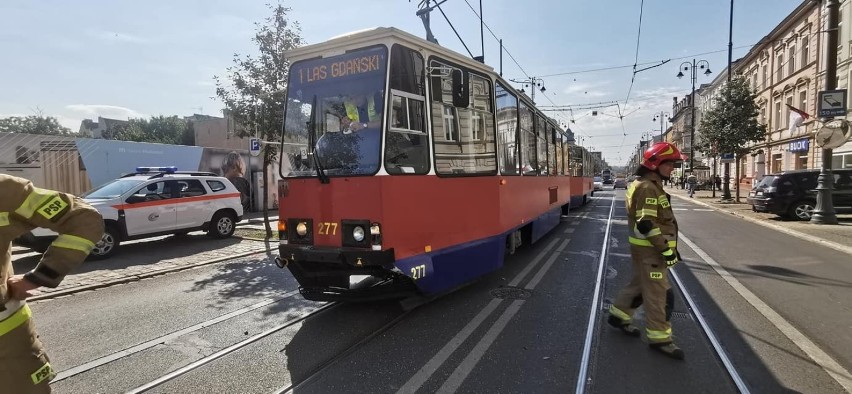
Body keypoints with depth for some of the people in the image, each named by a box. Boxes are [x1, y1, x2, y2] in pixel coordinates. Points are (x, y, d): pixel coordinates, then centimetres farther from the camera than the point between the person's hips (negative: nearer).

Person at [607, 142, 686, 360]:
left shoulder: (650, 185, 15)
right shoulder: (648, 188, -19)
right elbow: (646, 224, -26)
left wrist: (666, 246, 23)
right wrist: (666, 249, -20)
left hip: (648, 248, 11)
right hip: (649, 249, -11)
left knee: (640, 284, 20)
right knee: (658, 293, -2)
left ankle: (619, 315, 34)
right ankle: (659, 338, 9)